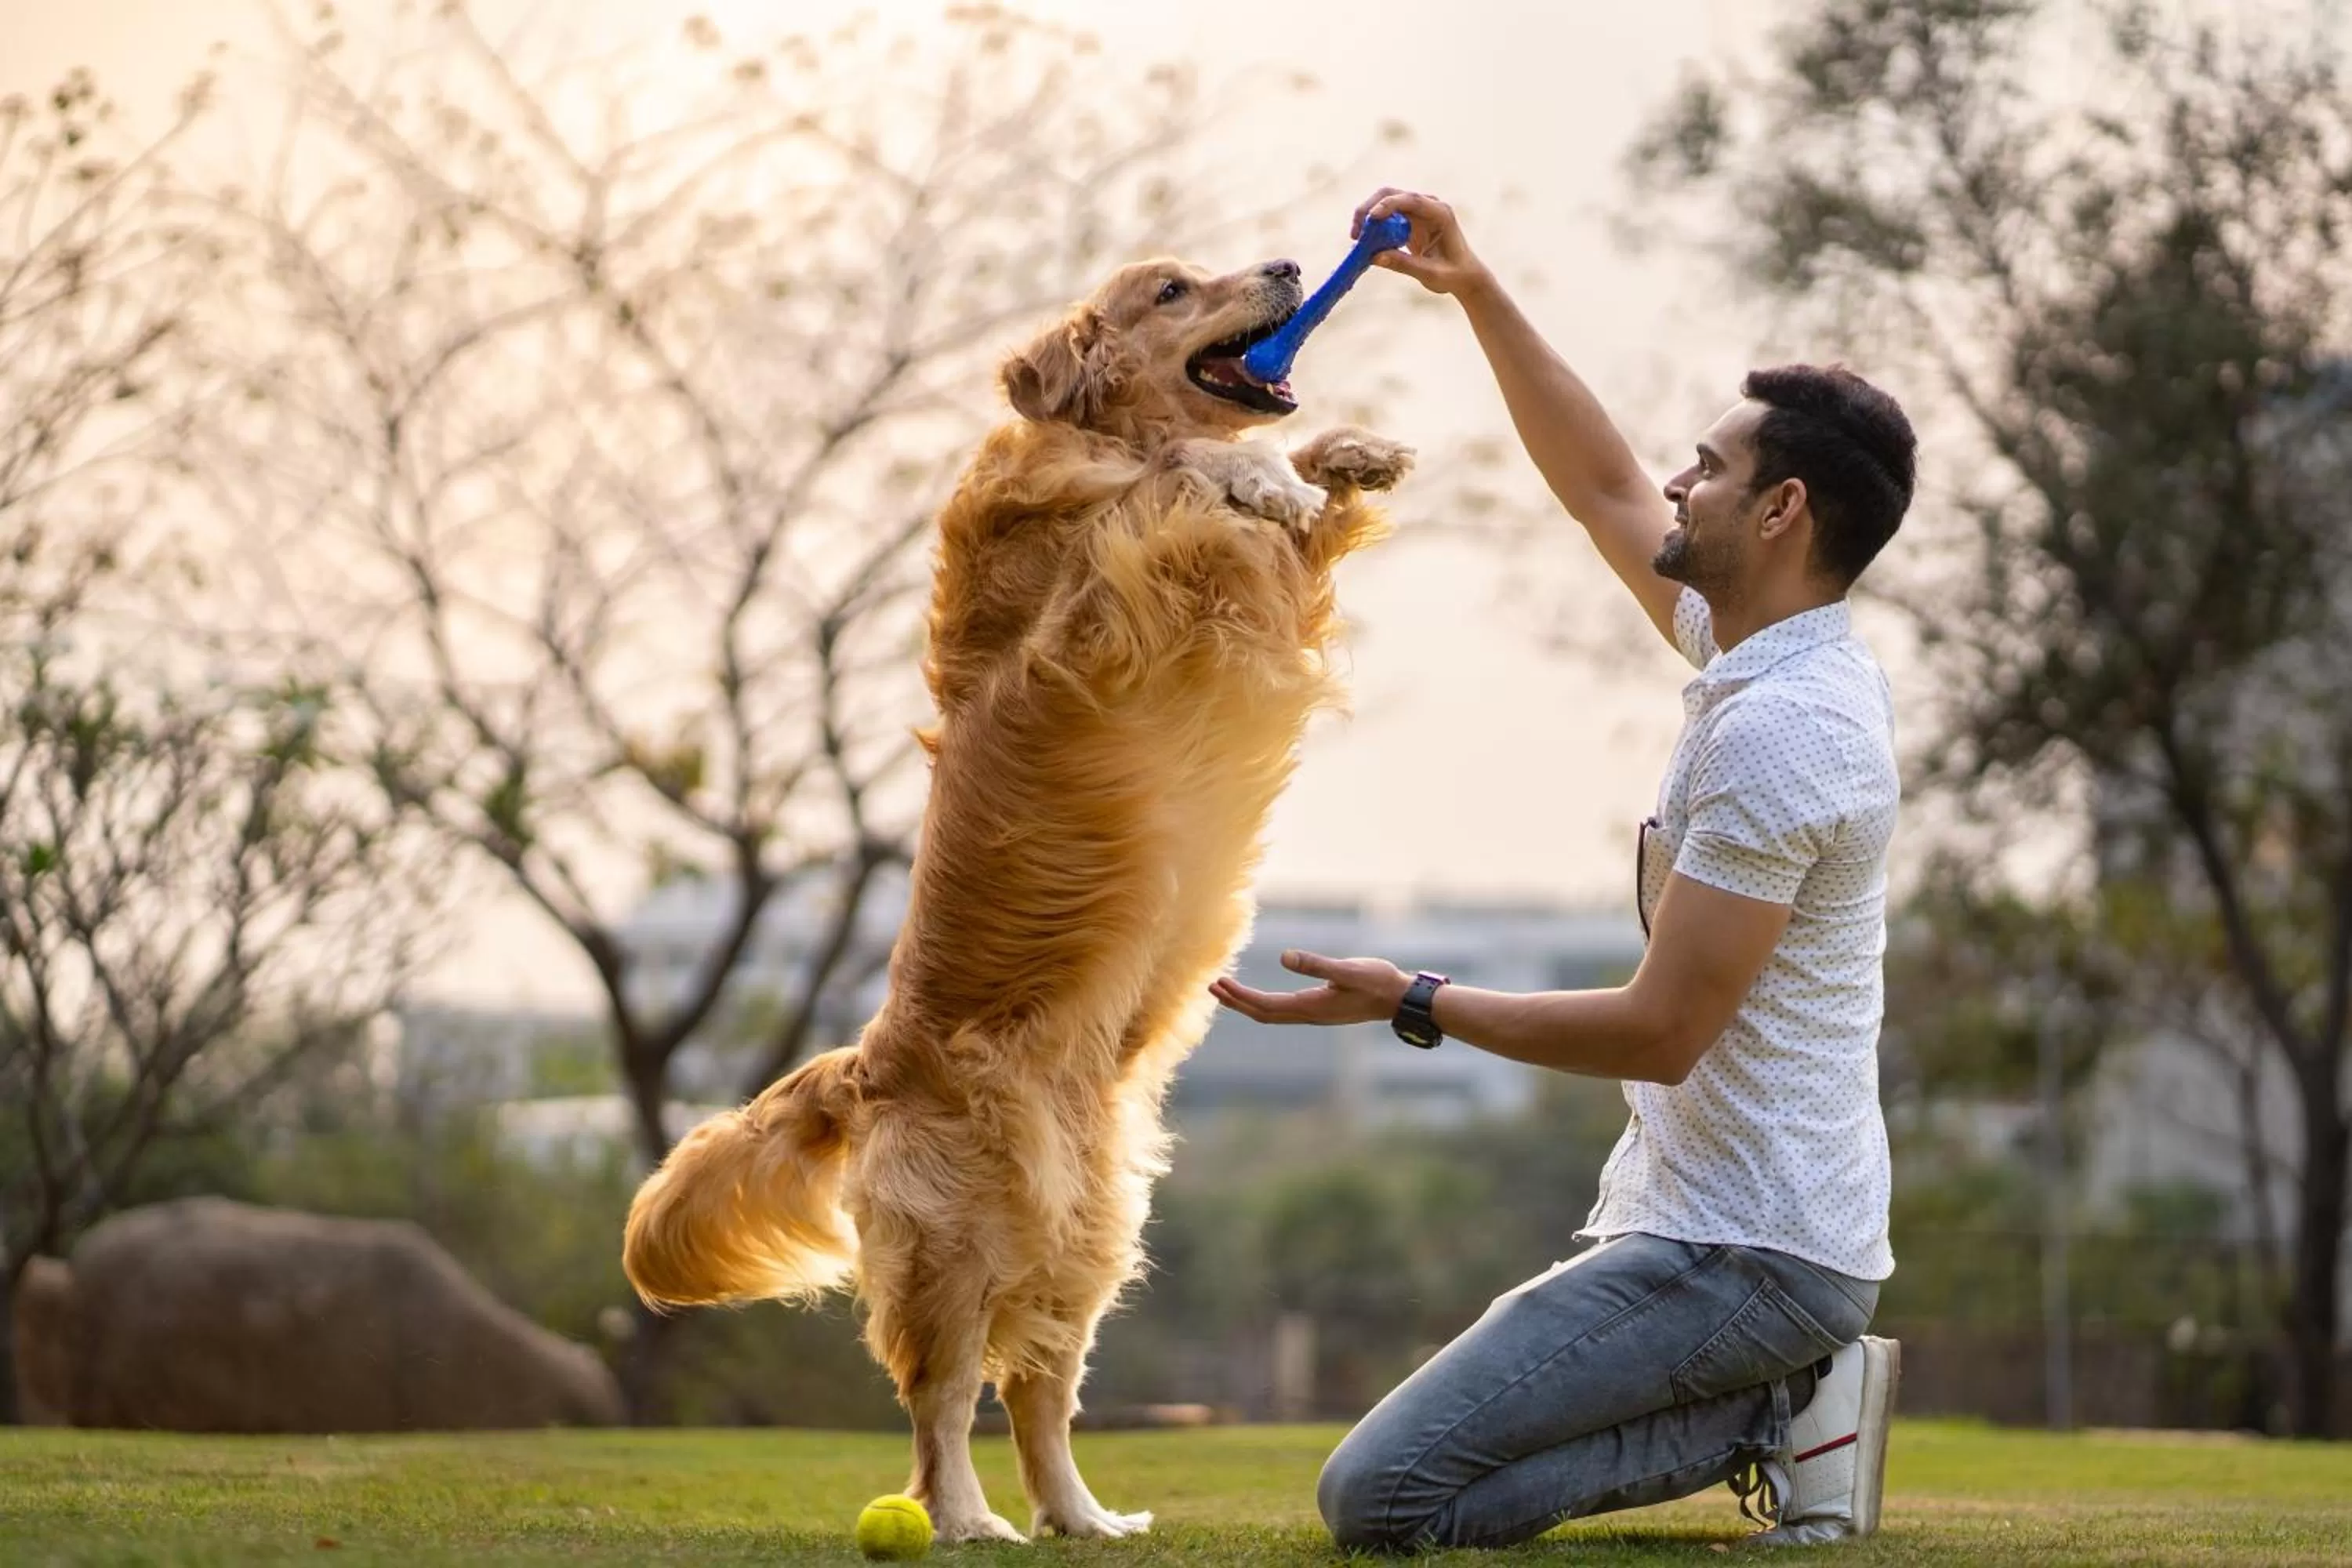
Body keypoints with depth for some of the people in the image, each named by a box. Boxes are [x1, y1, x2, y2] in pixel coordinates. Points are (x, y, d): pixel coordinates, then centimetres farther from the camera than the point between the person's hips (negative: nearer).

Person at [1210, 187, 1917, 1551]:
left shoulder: (1775, 728, -20)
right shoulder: (1772, 655, 10)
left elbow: (1661, 1030, -21)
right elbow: (1604, 490, 25)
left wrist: (1416, 1006, -13)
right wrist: (1477, 289, 22)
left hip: (1738, 1256, -10)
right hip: (1723, 1222, 10)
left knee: (1383, 1494, -16)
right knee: (1403, 1462, 20)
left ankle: (1772, 1414, -8)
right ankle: (1777, 1395, 8)